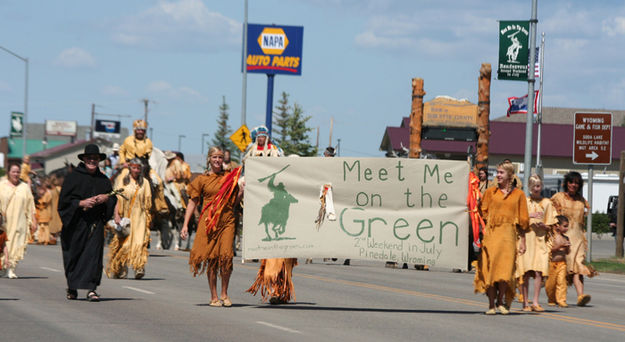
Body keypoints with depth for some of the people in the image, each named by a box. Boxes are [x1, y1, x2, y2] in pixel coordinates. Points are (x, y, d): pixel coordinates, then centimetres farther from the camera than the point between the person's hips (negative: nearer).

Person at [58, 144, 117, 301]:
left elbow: (113, 198, 15)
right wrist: (81, 203, -18)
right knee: (74, 254, 5)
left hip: (95, 222, 2)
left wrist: (106, 198, -7)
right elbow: (65, 199, -4)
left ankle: (91, 288, -14)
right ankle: (72, 288, 23)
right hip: (76, 222, -2)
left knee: (94, 253, -11)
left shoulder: (104, 180, 10)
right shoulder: (73, 177, -1)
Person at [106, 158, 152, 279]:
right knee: (123, 242, 1)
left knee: (139, 242, -14)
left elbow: (147, 203, 12)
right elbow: (117, 199, -3)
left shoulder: (144, 183, 10)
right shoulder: (122, 181, 4)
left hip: (139, 218, 1)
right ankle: (120, 270, 16)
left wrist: (148, 219, 9)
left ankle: (139, 269, -23)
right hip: (125, 217, -1)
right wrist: (117, 216, -15)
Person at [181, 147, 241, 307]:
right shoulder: (202, 179, 7)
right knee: (211, 258, -3)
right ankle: (214, 296, 5)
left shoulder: (230, 176, 13)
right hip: (209, 221, -1)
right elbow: (193, 202, 8)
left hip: (227, 221, 1)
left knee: (226, 255, -13)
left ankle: (224, 294, 3)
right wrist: (185, 225, 2)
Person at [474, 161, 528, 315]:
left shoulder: (518, 194, 9)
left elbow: (522, 220, 10)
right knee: (489, 267, -4)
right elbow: (483, 213, 11)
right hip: (491, 233, 1)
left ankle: (501, 300, 7)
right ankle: (491, 304, 2)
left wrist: (522, 241, 7)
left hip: (508, 233, -1)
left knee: (505, 269, -11)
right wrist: (483, 229, -3)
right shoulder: (490, 192, 11)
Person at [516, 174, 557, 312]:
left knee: (539, 271, -12)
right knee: (525, 272, -4)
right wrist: (529, 216, -13)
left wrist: (542, 225, -7)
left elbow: (549, 226, 14)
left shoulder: (546, 203, 12)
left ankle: (535, 302, -9)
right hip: (525, 238, -1)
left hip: (540, 239, 1)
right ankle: (525, 302, 3)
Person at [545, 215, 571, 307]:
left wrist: (567, 247, -7)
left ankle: (561, 300, -9)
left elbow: (567, 252, 15)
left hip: (562, 263, 3)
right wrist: (560, 245, -20)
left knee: (562, 282, -8)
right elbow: (550, 249, -14)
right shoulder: (551, 237, -6)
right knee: (551, 282, 5)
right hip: (552, 263, -3)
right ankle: (551, 300, 23)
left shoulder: (565, 238, 10)